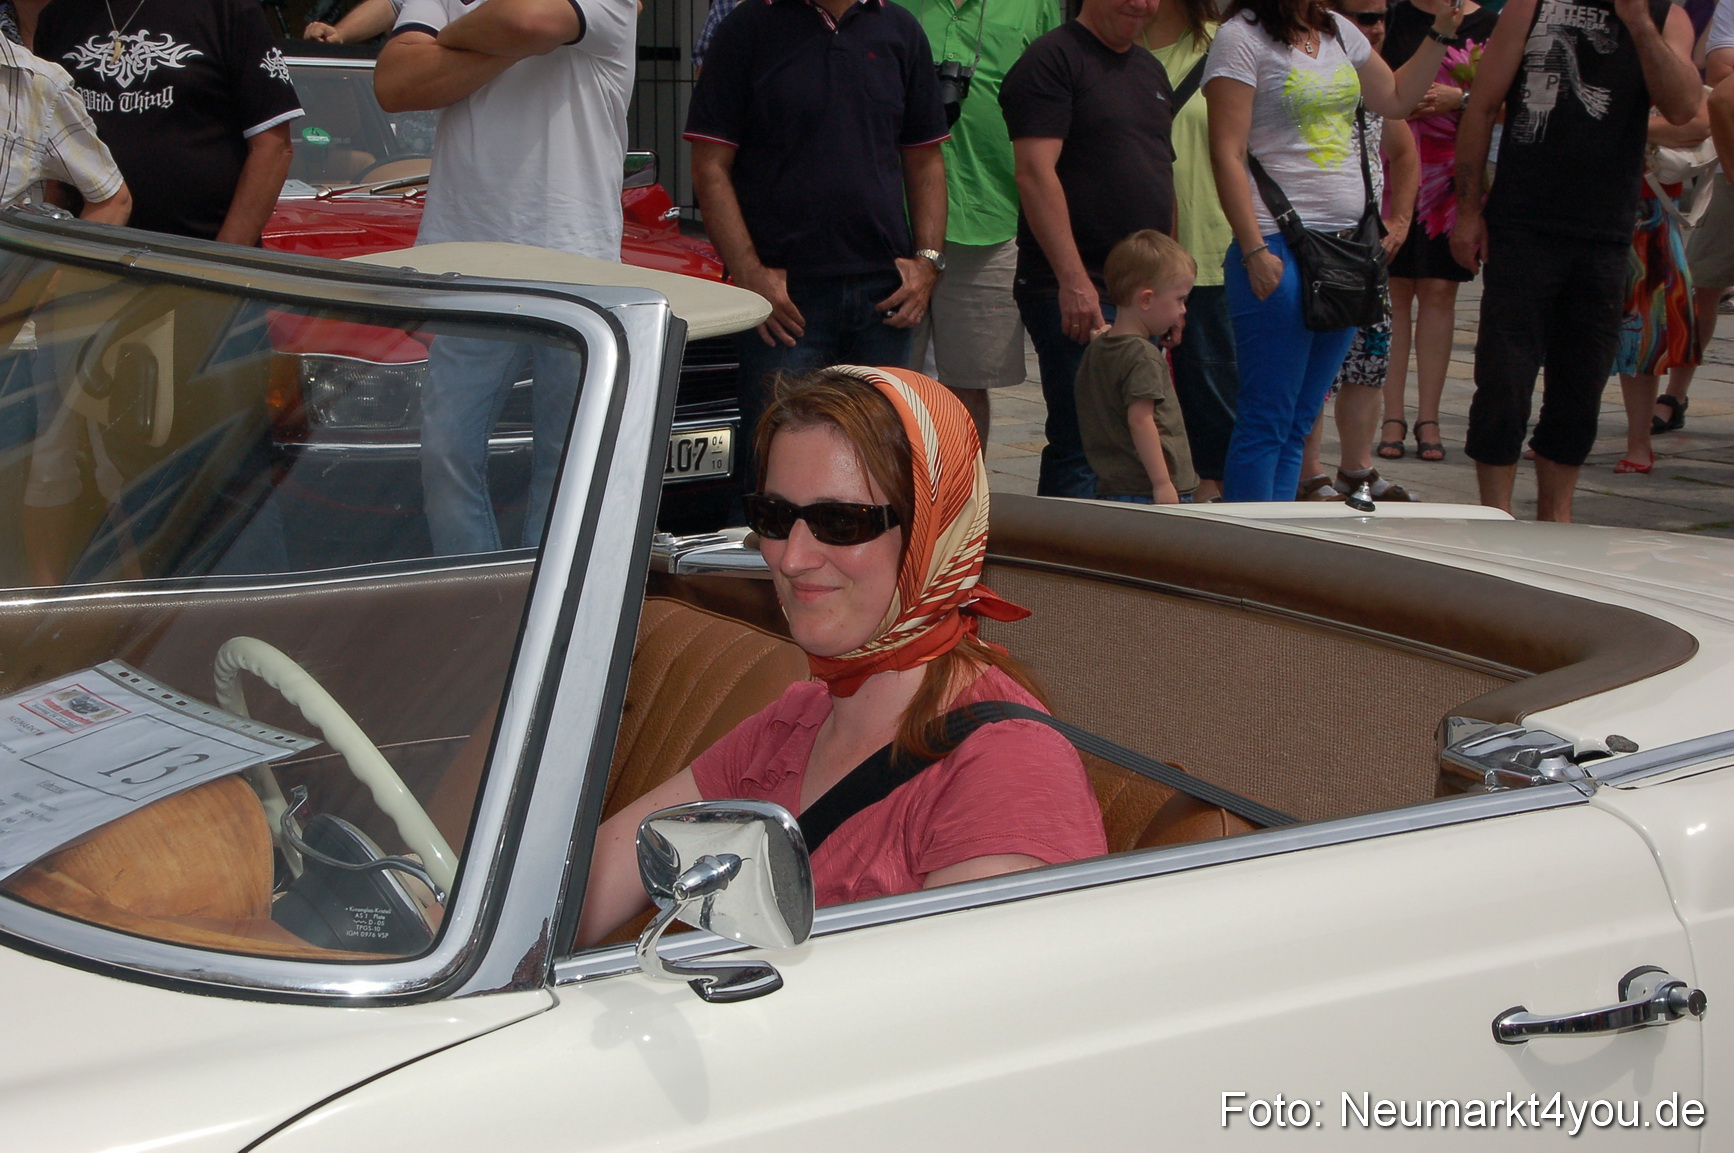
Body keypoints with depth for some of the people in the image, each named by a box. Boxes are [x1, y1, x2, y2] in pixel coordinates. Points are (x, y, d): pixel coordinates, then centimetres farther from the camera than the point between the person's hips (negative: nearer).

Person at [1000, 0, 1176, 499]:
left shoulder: (1151, 70, 19)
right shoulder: (1053, 60, -7)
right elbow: (1035, 173, -17)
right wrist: (1074, 281, -23)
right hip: (1072, 294, -8)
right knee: (1081, 445, -8)